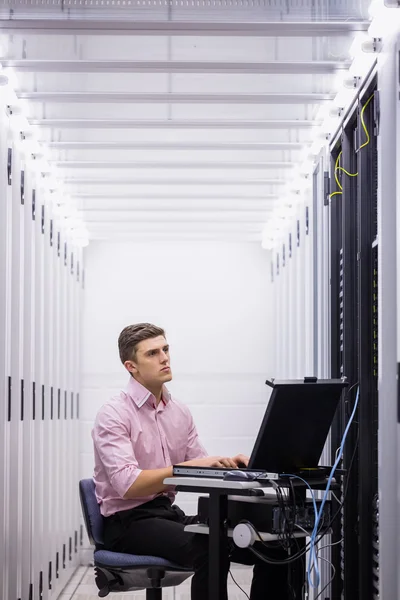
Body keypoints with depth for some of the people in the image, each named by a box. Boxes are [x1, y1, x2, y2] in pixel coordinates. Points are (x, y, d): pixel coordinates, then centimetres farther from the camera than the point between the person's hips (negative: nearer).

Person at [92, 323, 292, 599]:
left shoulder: (180, 412, 11)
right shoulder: (114, 415, -11)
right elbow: (128, 485, -23)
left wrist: (226, 464, -12)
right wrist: (189, 466, -27)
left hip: (170, 513, 7)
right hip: (128, 521, -7)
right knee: (211, 550, -36)